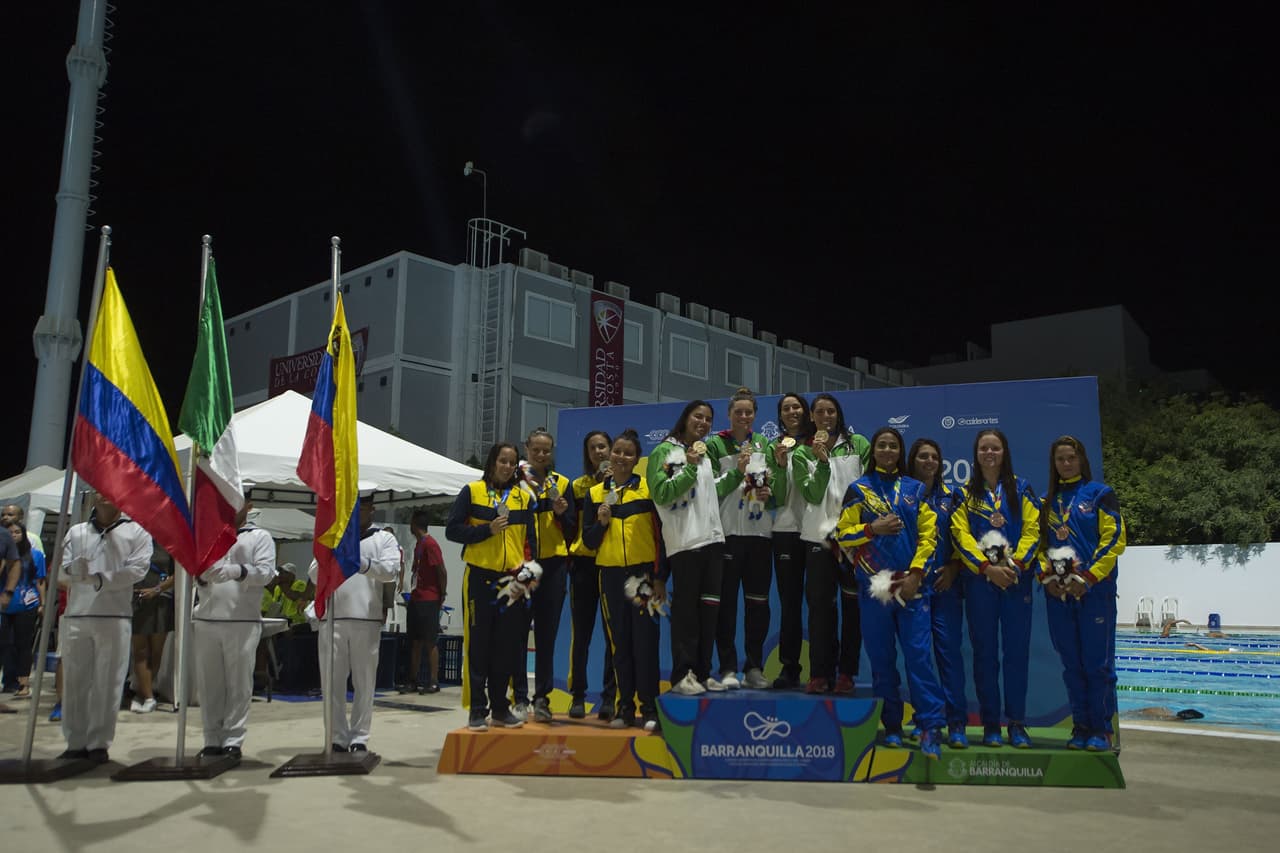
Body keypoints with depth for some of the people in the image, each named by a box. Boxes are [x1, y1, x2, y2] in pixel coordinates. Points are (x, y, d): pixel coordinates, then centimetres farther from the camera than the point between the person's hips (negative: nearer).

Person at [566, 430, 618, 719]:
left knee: (614, 633, 1)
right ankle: (578, 696, 12)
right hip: (584, 562, 1)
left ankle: (610, 697, 9)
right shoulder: (579, 485, 9)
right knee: (581, 633, 4)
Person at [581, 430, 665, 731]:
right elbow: (588, 541, 10)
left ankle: (649, 709, 4)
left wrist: (660, 578, -4)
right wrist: (601, 522, -10)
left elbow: (661, 535, 0)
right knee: (619, 642, 6)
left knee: (645, 640, -4)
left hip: (644, 573, -3)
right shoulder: (595, 494, 9)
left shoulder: (649, 489, 1)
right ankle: (625, 707, 15)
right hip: (611, 575, 3)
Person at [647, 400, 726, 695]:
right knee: (685, 608, -6)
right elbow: (662, 494, -12)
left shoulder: (705, 453, 21)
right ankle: (682, 675, 0)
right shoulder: (665, 451, -2)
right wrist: (690, 468, -15)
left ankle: (702, 673, 15)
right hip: (684, 540, -7)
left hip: (712, 538, 7)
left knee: (709, 607, 7)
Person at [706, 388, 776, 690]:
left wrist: (769, 495, -5)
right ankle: (728, 668, 5)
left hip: (760, 532, 4)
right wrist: (736, 472, -18)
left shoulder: (764, 444, 13)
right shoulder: (715, 445, 1)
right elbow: (710, 489, -6)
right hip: (727, 532, -3)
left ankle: (754, 667, 15)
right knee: (727, 602, -2)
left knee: (759, 602, 5)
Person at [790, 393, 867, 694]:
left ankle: (846, 673, 10)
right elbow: (813, 495, -3)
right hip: (819, 536, 1)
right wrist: (822, 461, -13)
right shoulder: (802, 453, 8)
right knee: (820, 605, 1)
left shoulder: (857, 444, 7)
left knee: (853, 606, 2)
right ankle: (819, 673, 8)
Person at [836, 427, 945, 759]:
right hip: (873, 585, 0)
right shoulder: (859, 489, 7)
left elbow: (928, 534, 4)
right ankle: (891, 727, 15)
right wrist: (873, 528, -12)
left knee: (919, 654, -8)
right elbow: (843, 535, 3)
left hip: (910, 585, 0)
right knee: (881, 658, 5)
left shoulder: (915, 489, 10)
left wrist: (916, 573, -5)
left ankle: (931, 727, -5)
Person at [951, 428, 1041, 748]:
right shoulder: (966, 492, 7)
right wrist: (987, 567, -14)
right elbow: (960, 534, -2)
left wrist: (1016, 563, -13)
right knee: (985, 652, 3)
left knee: (1017, 650, 1)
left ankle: (1017, 723, 10)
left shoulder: (1021, 488, 8)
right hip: (979, 580, 0)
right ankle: (990, 724, 11)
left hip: (1017, 578, 0)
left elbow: (1032, 529, 1)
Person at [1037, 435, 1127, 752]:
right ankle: (1080, 726, 16)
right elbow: (1039, 543, 15)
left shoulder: (1099, 493, 1)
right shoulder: (1048, 500, 15)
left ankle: (1101, 728, 8)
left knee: (1098, 662, -2)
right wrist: (1046, 576, -2)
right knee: (1072, 664, 8)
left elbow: (1114, 539, -6)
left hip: (1095, 591, -4)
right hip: (1058, 593, 4)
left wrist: (1087, 577, -12)